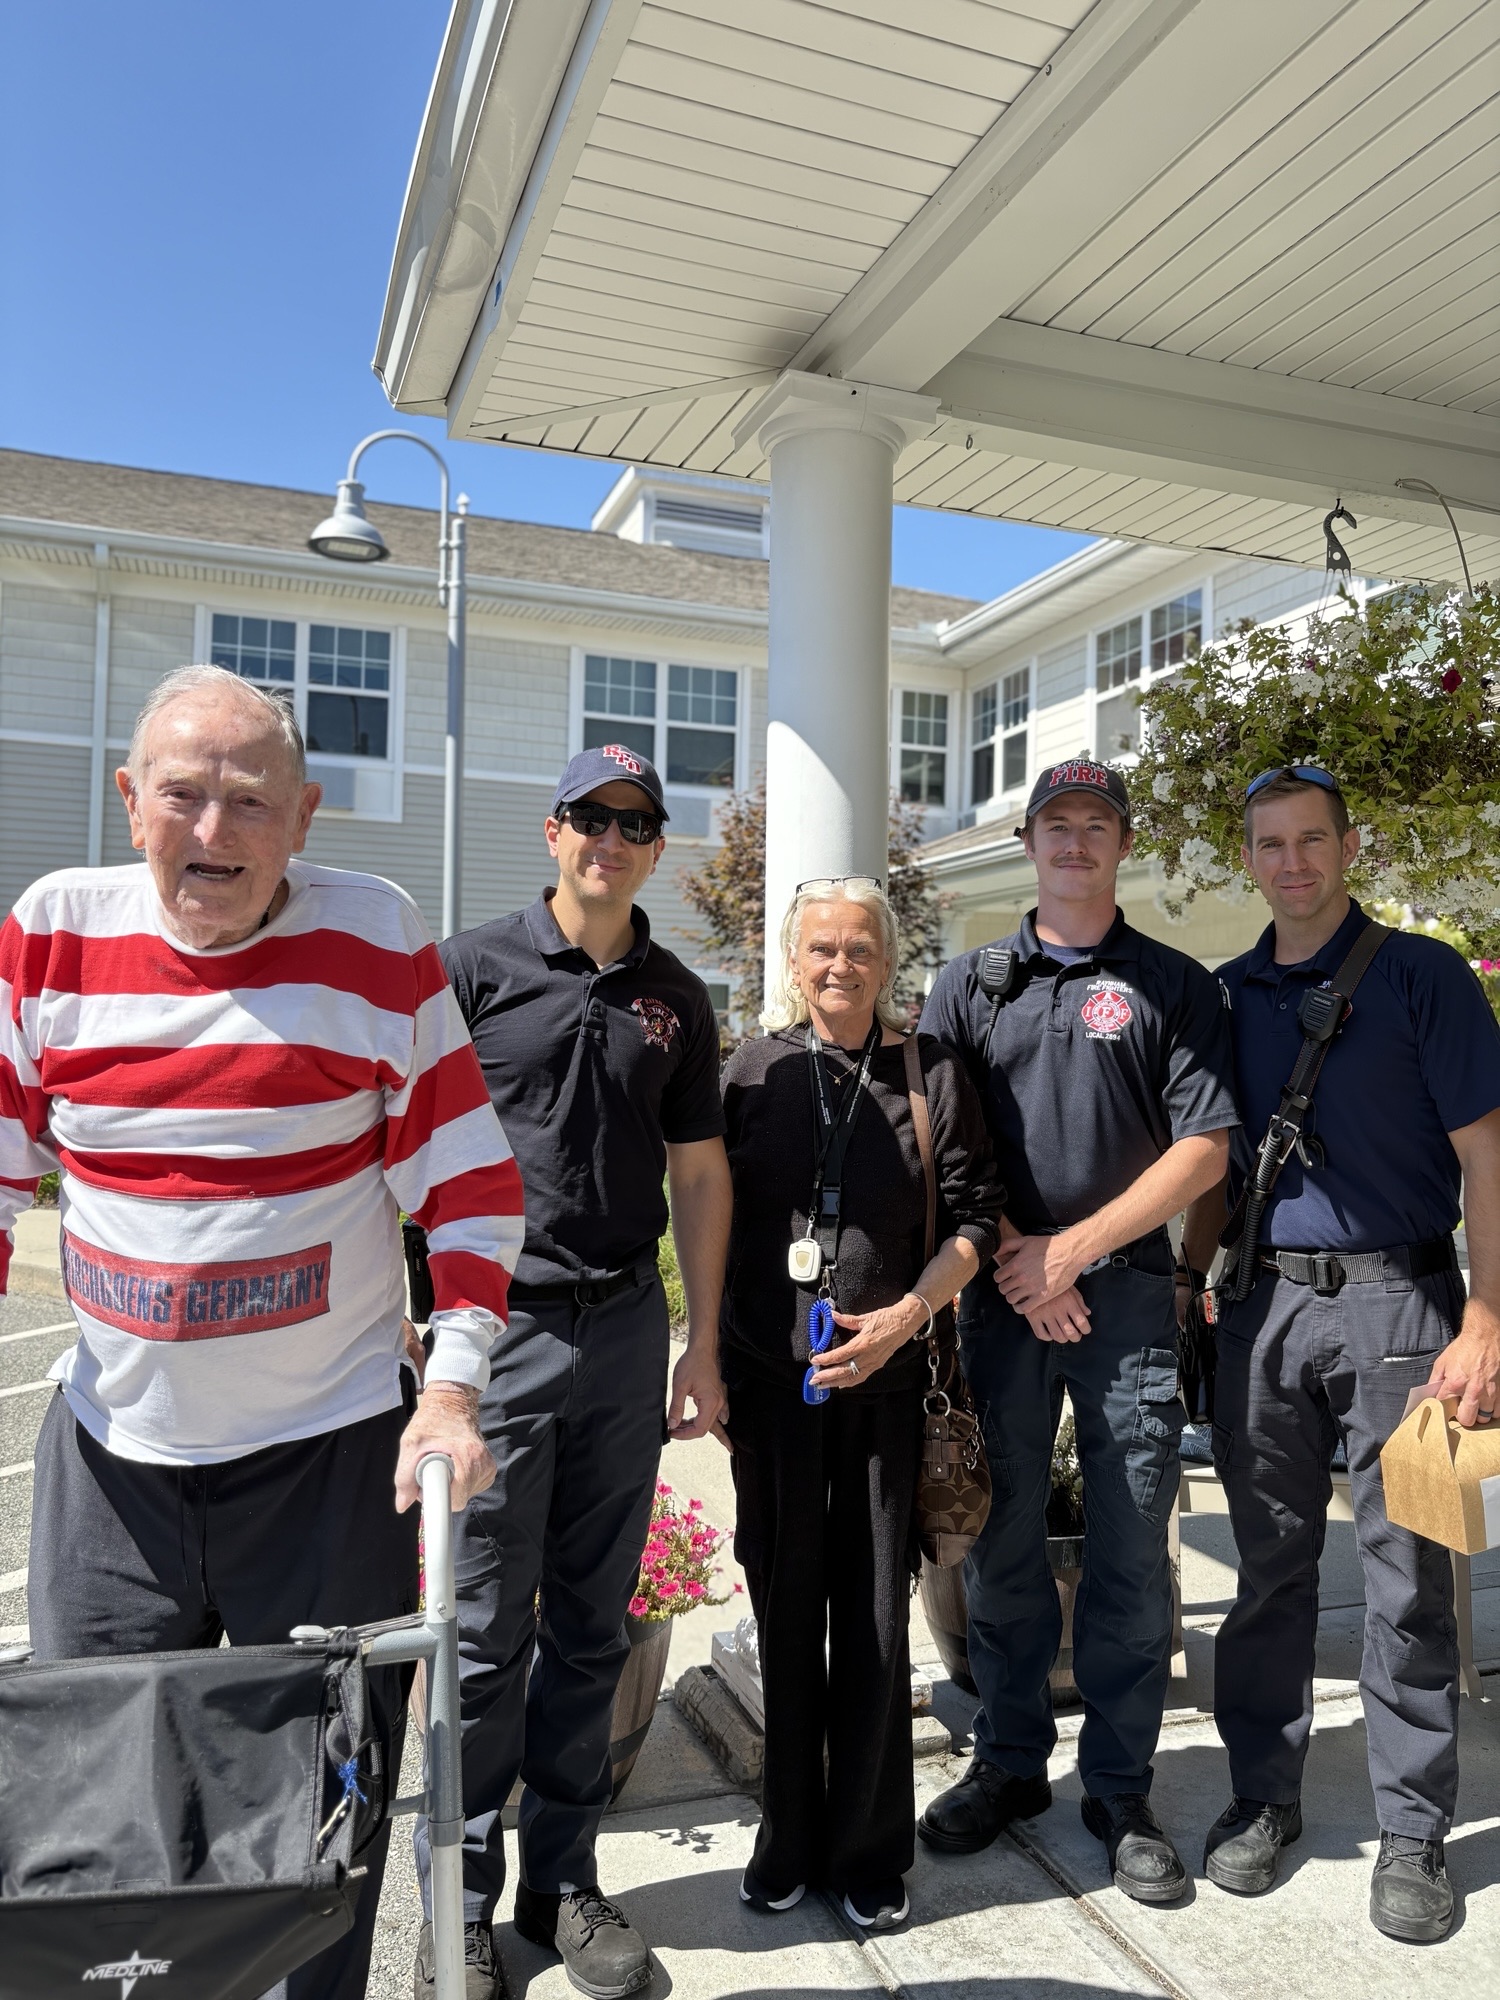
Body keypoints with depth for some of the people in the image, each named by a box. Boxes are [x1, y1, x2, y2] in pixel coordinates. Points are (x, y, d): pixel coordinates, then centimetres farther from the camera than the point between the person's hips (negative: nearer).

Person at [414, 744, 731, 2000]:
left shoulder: (676, 999, 8)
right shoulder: (472, 969, -3)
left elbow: (699, 1172, 12)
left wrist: (705, 1347, 10)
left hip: (625, 1330, 4)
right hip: (496, 1327, -3)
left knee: (592, 1627, 14)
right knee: (485, 1632, 5)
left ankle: (564, 1880, 31)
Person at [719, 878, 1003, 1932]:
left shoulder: (933, 1072, 2)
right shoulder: (749, 1071, 3)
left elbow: (975, 1213, 2)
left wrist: (907, 1313, -10)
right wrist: (713, 1355, 1)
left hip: (886, 1374, 0)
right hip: (769, 1371, 1)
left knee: (877, 1611, 8)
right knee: (785, 1607, 11)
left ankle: (870, 1851, 26)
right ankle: (788, 1838, 29)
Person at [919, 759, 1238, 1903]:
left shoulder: (1174, 985, 5)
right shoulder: (969, 986, 10)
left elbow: (1204, 1150, -2)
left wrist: (1073, 1249, -9)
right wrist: (1009, 1256, -6)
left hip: (1128, 1294, -1)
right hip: (1002, 1292, 2)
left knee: (1131, 1552, 5)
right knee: (1002, 1542, 10)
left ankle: (1121, 1790, 22)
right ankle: (1010, 1765, 28)